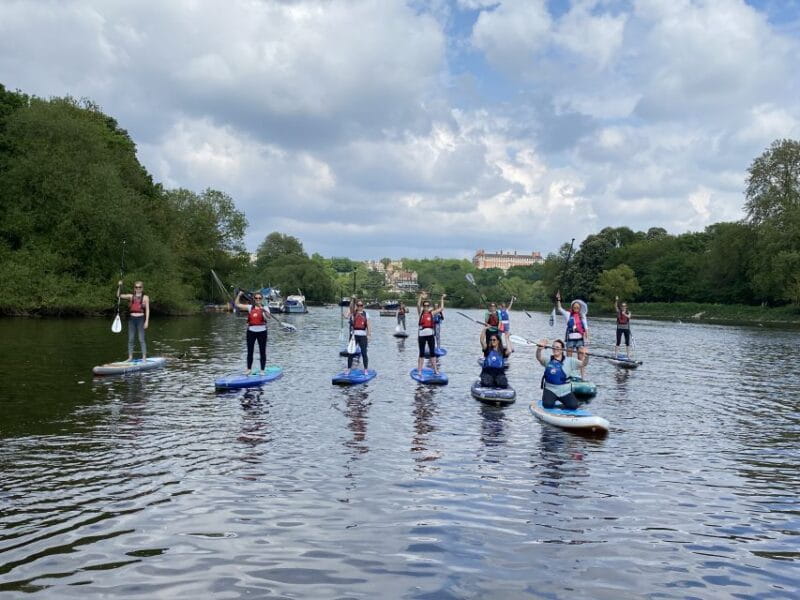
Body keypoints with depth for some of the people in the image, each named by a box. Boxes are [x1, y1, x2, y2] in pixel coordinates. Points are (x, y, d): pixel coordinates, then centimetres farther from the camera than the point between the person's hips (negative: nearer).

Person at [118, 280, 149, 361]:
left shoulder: (145, 297, 3)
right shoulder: (131, 296, 11)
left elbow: (147, 310, 0)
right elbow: (119, 296, 7)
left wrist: (146, 321, -7)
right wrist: (119, 287, -7)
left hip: (140, 319, -3)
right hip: (132, 319, 3)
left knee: (141, 339, -4)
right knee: (130, 339, 5)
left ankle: (144, 357, -1)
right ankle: (130, 357, 10)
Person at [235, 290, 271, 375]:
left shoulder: (265, 308, -1)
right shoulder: (250, 307, 6)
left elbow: (268, 317, -20)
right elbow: (237, 304, 7)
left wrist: (263, 310, -36)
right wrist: (239, 295, -3)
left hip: (262, 331, -3)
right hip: (251, 331, 3)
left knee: (262, 352, 1)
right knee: (250, 351, 9)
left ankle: (262, 370, 7)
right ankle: (249, 369, 19)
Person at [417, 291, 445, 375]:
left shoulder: (432, 313, 8)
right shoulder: (421, 312, 2)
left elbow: (441, 308, 12)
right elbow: (418, 305, -15)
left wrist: (442, 299, 13)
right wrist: (421, 296, -25)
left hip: (431, 334, 2)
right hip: (422, 334, -2)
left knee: (433, 352, 7)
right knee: (422, 353, 2)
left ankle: (435, 370, 13)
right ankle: (419, 370, 6)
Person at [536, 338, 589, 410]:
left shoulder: (569, 360, 3)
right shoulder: (548, 360, 4)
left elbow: (583, 364, -7)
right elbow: (539, 358, -15)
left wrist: (585, 356, -30)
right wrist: (539, 349, -38)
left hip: (565, 390, 1)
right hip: (550, 389, 0)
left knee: (573, 406, -19)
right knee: (548, 405, -26)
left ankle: (564, 402, 15)